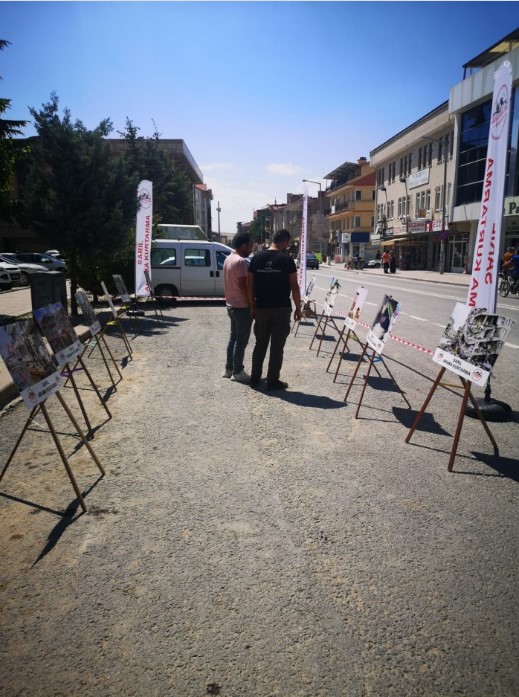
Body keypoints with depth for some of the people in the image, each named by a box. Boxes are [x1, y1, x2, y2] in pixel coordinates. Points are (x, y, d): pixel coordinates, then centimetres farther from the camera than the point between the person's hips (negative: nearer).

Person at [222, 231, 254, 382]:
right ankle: (237, 372, 6)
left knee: (233, 338, 16)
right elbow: (243, 286, -22)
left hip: (231, 305, 10)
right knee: (241, 341, -1)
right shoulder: (241, 261, -20)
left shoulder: (229, 259, 12)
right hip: (242, 307, -10)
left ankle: (229, 369, 22)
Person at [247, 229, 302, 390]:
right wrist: (298, 308, 2)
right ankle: (273, 380, 8)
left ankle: (255, 378, 19)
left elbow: (250, 286, 4)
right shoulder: (286, 260, -8)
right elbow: (294, 287, -7)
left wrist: (252, 306, 12)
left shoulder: (257, 258, 4)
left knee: (260, 344, 14)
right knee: (277, 346, 3)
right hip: (281, 309, -4)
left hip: (261, 308, 4)